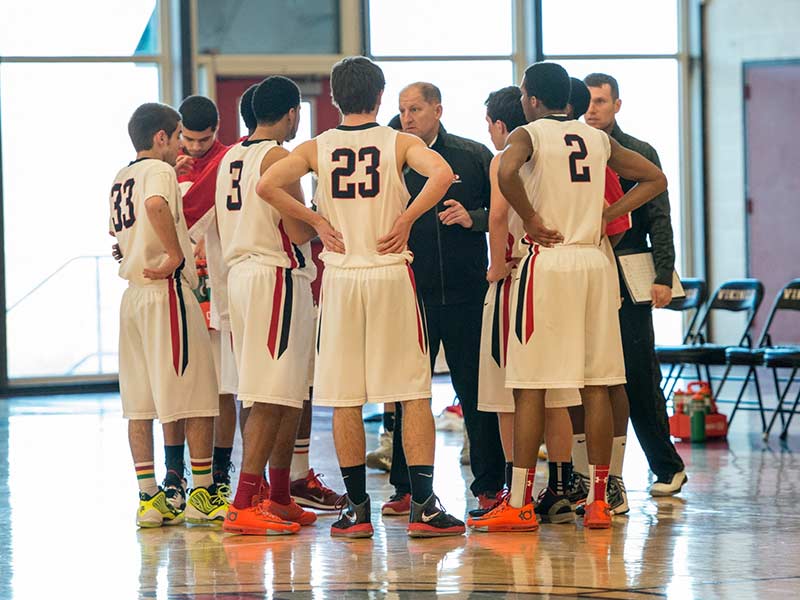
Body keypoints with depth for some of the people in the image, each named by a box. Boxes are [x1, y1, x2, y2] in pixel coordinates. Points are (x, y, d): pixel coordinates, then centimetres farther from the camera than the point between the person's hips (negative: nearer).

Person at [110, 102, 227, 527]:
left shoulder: (121, 179, 16)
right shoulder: (159, 171, -9)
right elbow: (156, 206, -30)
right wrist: (176, 254, -24)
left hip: (132, 294, 8)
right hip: (167, 290, -8)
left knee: (139, 404, 5)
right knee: (197, 397, -1)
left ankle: (148, 497, 5)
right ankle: (203, 494, 1)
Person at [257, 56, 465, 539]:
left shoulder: (317, 149, 3)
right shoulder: (399, 143, 0)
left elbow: (267, 185, -9)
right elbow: (441, 174, -19)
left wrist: (316, 220, -1)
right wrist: (405, 220, -8)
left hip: (340, 277, 1)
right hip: (392, 272, -1)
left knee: (345, 398, 6)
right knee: (414, 393, 2)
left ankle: (357, 508, 6)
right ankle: (423, 505, -4)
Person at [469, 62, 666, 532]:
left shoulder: (529, 135, -3)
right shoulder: (599, 139, 13)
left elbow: (506, 171, -25)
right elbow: (656, 180, 20)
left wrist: (531, 219, -12)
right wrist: (605, 215, 13)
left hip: (547, 259, -5)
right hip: (595, 261, 5)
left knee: (530, 386, -2)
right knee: (596, 386, 6)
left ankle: (519, 505, -3)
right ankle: (598, 501, 7)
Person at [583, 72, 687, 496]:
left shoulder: (639, 154, 4)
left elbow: (659, 219, 0)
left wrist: (663, 276, -10)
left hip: (628, 280, -3)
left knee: (640, 379, -1)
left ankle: (667, 466, 8)